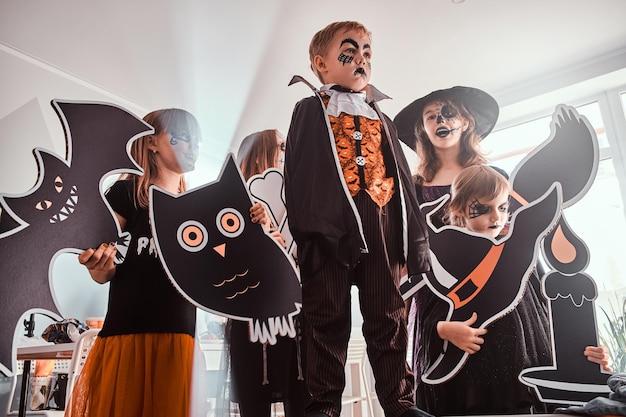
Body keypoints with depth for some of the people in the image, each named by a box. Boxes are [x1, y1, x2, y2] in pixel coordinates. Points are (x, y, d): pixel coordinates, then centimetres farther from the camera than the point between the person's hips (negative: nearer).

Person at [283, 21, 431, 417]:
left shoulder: (381, 119, 24)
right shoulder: (310, 110, 12)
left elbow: (401, 176, 20)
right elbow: (297, 172, 3)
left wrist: (415, 234, 13)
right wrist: (302, 226, -8)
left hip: (381, 224, 4)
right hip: (329, 223, -4)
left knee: (388, 315, 8)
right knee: (328, 316, 1)